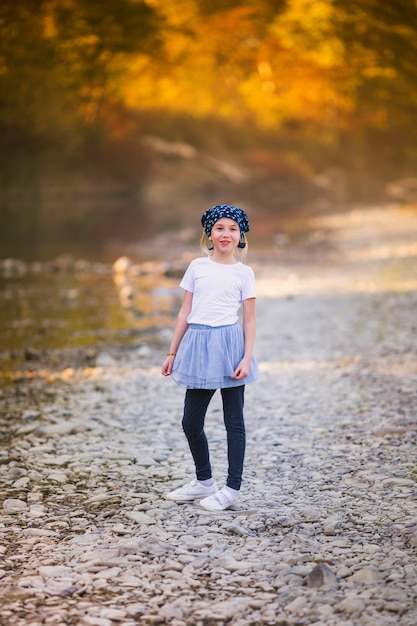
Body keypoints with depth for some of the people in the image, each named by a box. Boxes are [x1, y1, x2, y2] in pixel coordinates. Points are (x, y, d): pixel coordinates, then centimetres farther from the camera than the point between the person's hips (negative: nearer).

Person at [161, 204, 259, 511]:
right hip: (198, 346, 4)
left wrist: (247, 358, -11)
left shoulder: (244, 273, 1)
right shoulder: (197, 267, 8)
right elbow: (185, 312, 11)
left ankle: (233, 488, 9)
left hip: (228, 343, -3)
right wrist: (173, 353, 9)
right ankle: (204, 481, 26)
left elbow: (250, 320, 0)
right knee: (191, 421, 8)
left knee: (234, 420, 3)